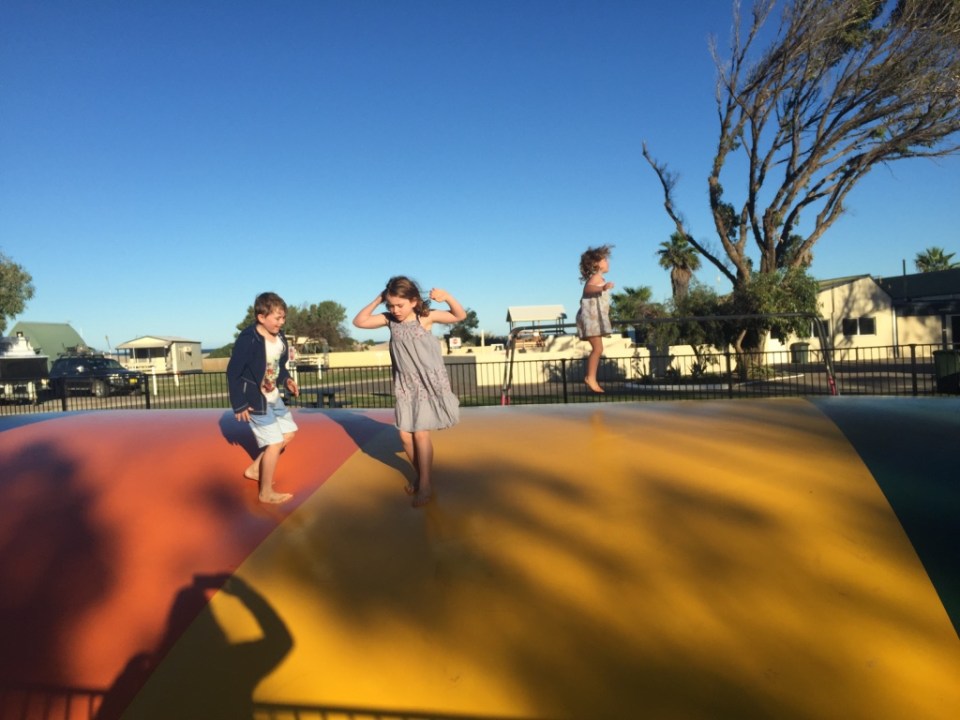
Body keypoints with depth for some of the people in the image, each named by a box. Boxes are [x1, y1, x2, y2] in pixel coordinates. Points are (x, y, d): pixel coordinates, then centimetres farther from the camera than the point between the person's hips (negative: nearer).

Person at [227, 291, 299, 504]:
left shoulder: (280, 337, -1)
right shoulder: (248, 340, -24)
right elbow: (233, 372, -19)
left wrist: (287, 380, -5)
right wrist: (239, 405, -18)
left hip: (273, 396, 9)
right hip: (254, 399, -9)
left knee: (288, 433, 17)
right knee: (275, 443, -7)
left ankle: (254, 469, 32)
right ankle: (266, 493, 11)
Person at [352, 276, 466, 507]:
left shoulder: (426, 317, -8)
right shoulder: (389, 320, 1)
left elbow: (460, 316, -4)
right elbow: (359, 321, 1)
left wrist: (447, 297, -21)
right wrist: (377, 301, -5)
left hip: (428, 383, -4)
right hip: (404, 385, 5)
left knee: (421, 433, -7)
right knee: (405, 434, 5)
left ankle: (425, 485, 4)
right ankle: (421, 476, 26)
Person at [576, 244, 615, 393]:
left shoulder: (598, 278, 19)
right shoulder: (596, 276, -11)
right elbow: (587, 288, -32)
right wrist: (603, 288, -51)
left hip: (595, 318, 10)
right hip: (591, 317, -10)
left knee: (597, 349, 12)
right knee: (598, 349, -14)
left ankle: (591, 377, 15)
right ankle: (590, 377, -13)